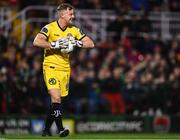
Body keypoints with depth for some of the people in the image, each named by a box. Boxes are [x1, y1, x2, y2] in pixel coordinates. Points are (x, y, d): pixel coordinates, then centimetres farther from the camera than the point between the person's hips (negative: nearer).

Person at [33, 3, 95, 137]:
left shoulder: (74, 30, 6)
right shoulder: (50, 28, -9)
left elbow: (91, 44, 5)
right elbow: (36, 42, -22)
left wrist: (76, 43, -11)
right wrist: (55, 44, -25)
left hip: (65, 68, 5)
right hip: (51, 67, -5)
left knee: (57, 101, 8)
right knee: (56, 98, -19)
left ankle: (47, 129, 21)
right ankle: (60, 129, -17)